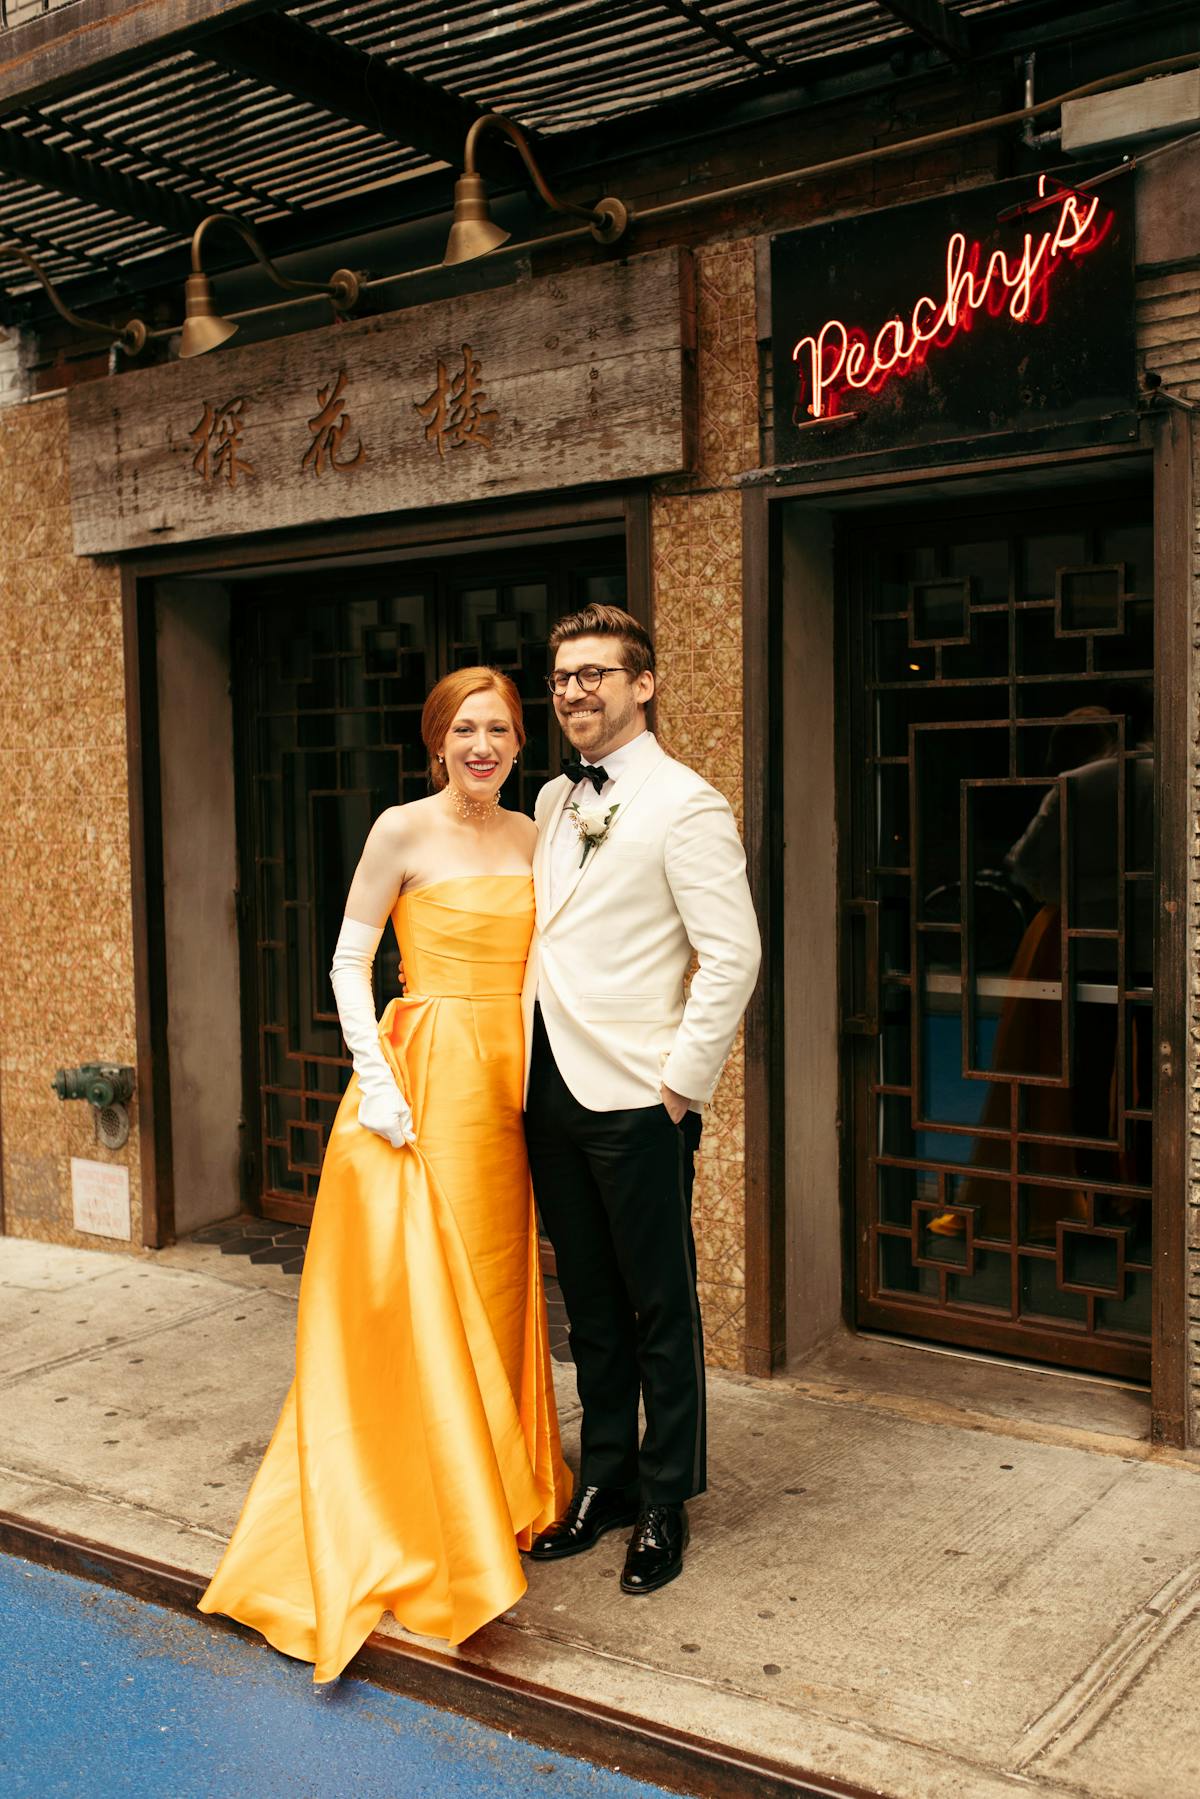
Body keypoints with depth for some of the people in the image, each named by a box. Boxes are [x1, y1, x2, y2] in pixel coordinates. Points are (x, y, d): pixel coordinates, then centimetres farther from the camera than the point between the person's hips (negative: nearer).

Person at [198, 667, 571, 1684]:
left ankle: (499, 1494, 31)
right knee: (422, 1297, -2)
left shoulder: (531, 836, 11)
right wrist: (375, 1079, -16)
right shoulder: (404, 832, -6)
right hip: (428, 1075, -6)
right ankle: (424, 1524, 11)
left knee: (496, 1286, 14)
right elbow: (349, 963, -7)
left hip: (509, 1083, 6)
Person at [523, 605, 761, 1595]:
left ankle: (665, 1503, 21)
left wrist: (682, 1081, -15)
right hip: (552, 1089, 7)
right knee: (590, 1302, 17)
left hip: (635, 1096, -7)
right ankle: (604, 1482, 31)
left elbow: (732, 955, -14)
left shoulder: (686, 805, -9)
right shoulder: (553, 801, 13)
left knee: (660, 1307, 6)